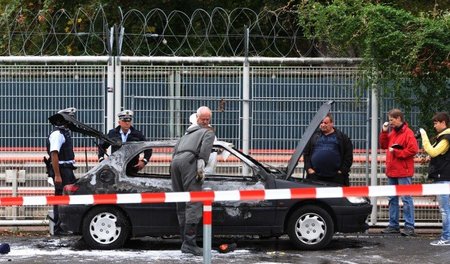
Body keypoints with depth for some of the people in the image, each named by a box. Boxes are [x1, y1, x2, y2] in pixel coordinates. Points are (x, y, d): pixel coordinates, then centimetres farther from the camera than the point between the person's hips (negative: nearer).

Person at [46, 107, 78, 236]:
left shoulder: (65, 132, 16)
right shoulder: (57, 134, -15)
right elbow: (54, 155, -22)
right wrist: (57, 175, -26)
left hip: (67, 169, 10)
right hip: (61, 170, -10)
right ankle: (58, 229, -3)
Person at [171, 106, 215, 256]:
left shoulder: (188, 132, 37)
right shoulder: (209, 132, 18)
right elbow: (206, 147, -3)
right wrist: (202, 165, -9)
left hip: (175, 161, 7)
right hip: (189, 161, -7)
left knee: (181, 204, 10)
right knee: (194, 202, -12)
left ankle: (185, 240, 8)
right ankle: (189, 242, -23)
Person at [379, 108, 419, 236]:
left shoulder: (408, 133, -11)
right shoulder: (392, 132, 15)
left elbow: (413, 150, -19)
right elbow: (384, 145, 19)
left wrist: (396, 152, -15)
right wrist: (384, 132, 6)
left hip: (403, 172, -9)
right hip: (391, 172, 9)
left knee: (406, 199, -7)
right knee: (392, 199, 12)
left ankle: (409, 226, -6)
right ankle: (393, 225, 19)